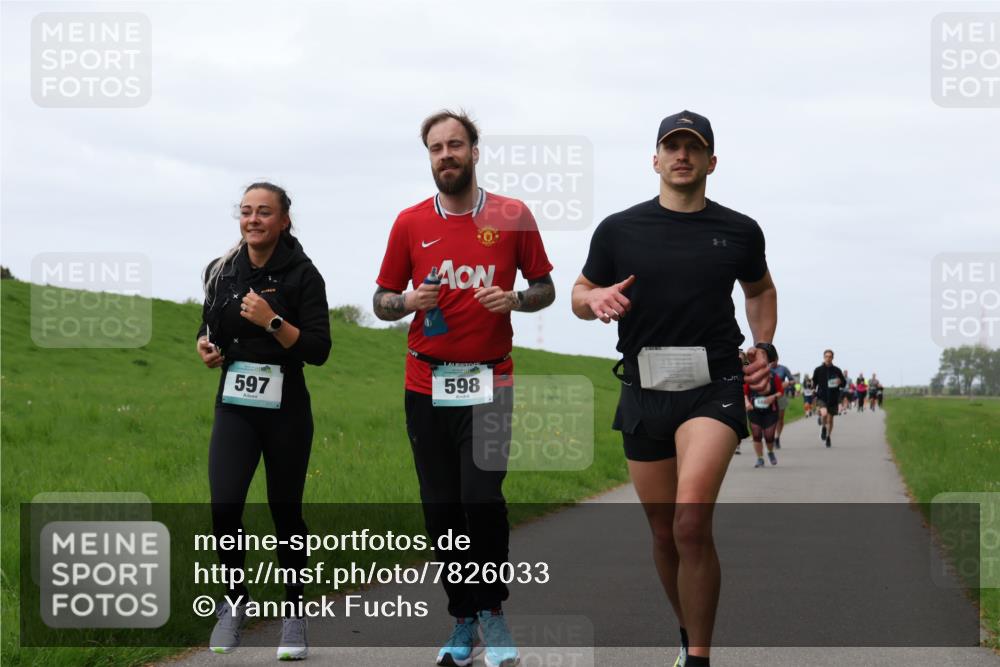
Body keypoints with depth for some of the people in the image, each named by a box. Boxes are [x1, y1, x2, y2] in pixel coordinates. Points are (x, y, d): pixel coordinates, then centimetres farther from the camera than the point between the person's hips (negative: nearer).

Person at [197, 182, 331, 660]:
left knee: (285, 511, 4)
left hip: (286, 410, -3)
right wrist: (206, 347, -2)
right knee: (224, 506, -13)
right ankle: (234, 601, 9)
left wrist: (272, 321, -21)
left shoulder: (301, 275, -7)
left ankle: (294, 611, 22)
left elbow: (318, 351, -11)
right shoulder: (223, 271, 6)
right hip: (234, 406, 3)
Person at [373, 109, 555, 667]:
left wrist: (514, 299, -11)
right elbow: (382, 301, 11)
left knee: (483, 498, -14)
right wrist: (407, 302, -11)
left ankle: (493, 611, 4)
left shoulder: (513, 216, 2)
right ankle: (464, 622, 17)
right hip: (427, 386, 2)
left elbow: (545, 289, 10)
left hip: (489, 383, -2)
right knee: (441, 510, 5)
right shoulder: (410, 223, 6)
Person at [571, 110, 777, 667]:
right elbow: (580, 295, 15)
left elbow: (761, 290, 25)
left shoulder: (739, 232, 6)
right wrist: (596, 299, -9)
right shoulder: (619, 230, 5)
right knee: (665, 534, 9)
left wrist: (763, 348, 9)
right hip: (645, 389, 2)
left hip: (714, 388, -2)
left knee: (691, 522, -23)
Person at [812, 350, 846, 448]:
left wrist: (840, 382, -13)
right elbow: (814, 383, 9)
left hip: (833, 398, 2)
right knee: (824, 413, -26)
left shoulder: (837, 370, 2)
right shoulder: (818, 370, 0)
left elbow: (844, 382, 9)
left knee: (830, 419, 9)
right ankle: (824, 427, 7)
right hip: (822, 397, -2)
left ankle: (828, 437, 31)